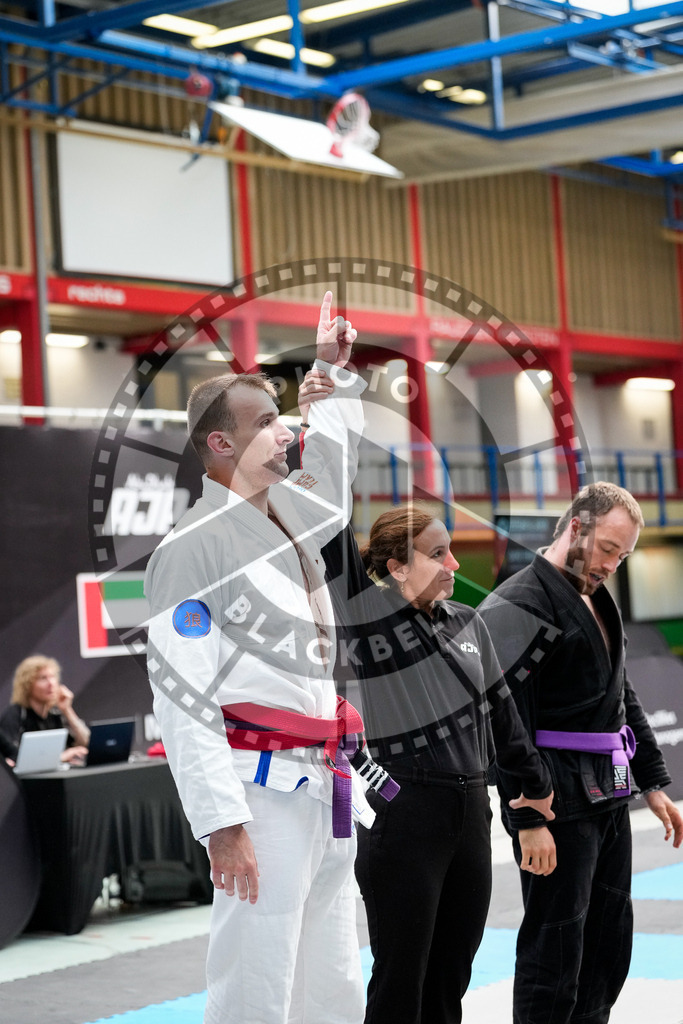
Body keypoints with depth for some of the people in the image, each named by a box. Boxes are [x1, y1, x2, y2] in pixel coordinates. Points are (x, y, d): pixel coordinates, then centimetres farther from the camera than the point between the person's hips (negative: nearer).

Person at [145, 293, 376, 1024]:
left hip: (324, 795, 9)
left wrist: (334, 368, 35)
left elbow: (335, 453, 40)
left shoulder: (290, 513, 14)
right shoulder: (194, 545, -11)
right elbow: (181, 696, -16)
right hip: (260, 794, -9)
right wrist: (221, 823, -20)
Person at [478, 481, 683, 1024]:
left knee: (610, 940, 15)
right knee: (555, 947, -4)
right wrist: (528, 820, -21)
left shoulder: (598, 599, 16)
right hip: (558, 802, -9)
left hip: (608, 796, 9)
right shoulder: (518, 606, -14)